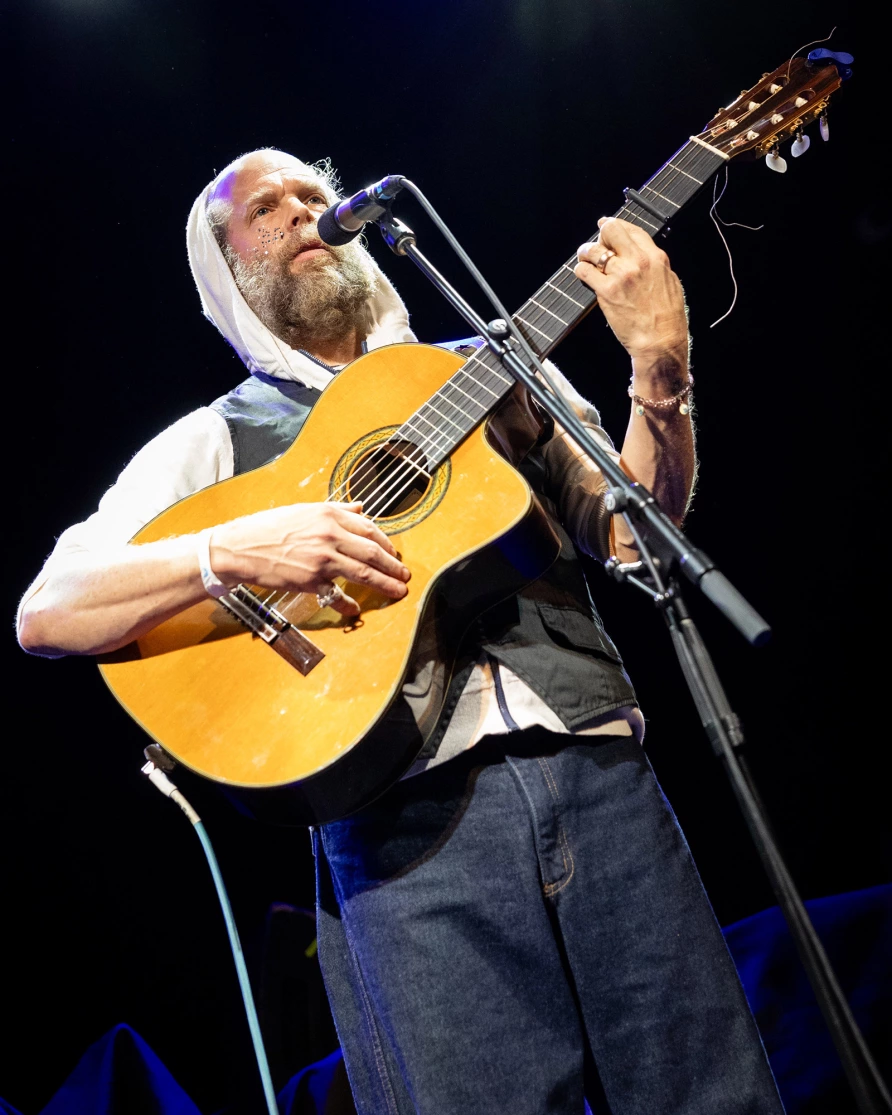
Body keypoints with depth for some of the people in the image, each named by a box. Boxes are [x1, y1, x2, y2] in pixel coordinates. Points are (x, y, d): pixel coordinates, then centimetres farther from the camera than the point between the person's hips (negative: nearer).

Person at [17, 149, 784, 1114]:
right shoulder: (215, 440, 11)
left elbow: (630, 535, 9)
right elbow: (44, 614, 1)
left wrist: (659, 368, -5)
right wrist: (235, 549, -14)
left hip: (600, 772, 3)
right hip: (411, 813, -2)